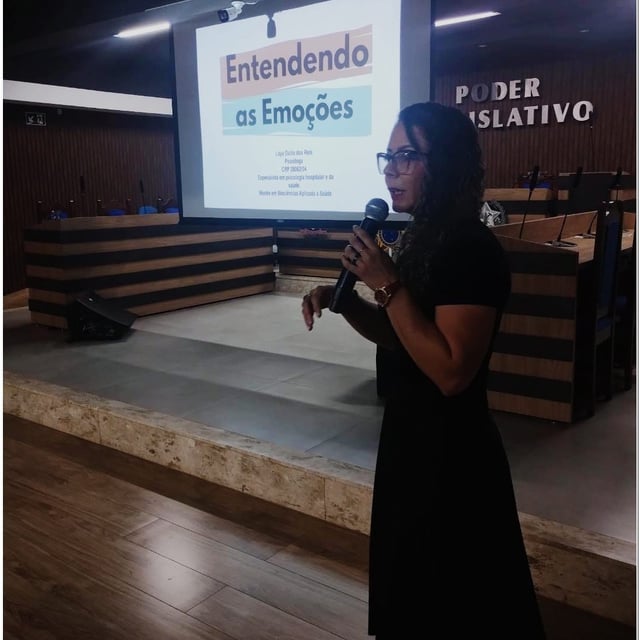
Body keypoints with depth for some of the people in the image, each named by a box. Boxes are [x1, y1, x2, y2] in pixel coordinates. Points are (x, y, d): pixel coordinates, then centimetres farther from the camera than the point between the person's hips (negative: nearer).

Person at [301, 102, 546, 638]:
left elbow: (451, 372, -29)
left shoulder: (472, 250, -23)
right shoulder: (420, 239, 5)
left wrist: (386, 285, -27)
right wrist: (343, 299, -3)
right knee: (411, 584, 28)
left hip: (450, 449, -9)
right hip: (412, 435, 9)